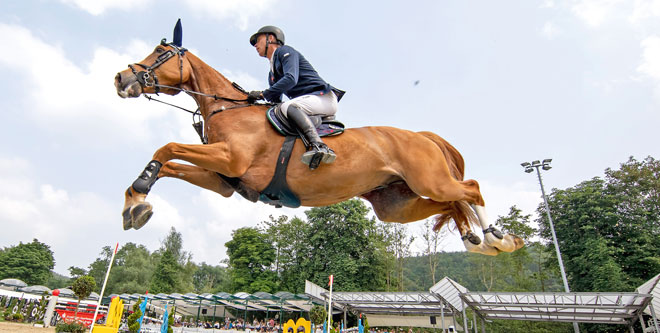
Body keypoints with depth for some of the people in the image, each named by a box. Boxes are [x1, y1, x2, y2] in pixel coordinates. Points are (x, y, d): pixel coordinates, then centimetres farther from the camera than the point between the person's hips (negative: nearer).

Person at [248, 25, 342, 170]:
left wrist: (263, 94, -16)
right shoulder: (272, 73, 26)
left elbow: (291, 79, -19)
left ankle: (318, 146, -49)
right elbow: (275, 102, 22)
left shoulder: (285, 51, 0)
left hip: (324, 97, -9)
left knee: (288, 107, -33)